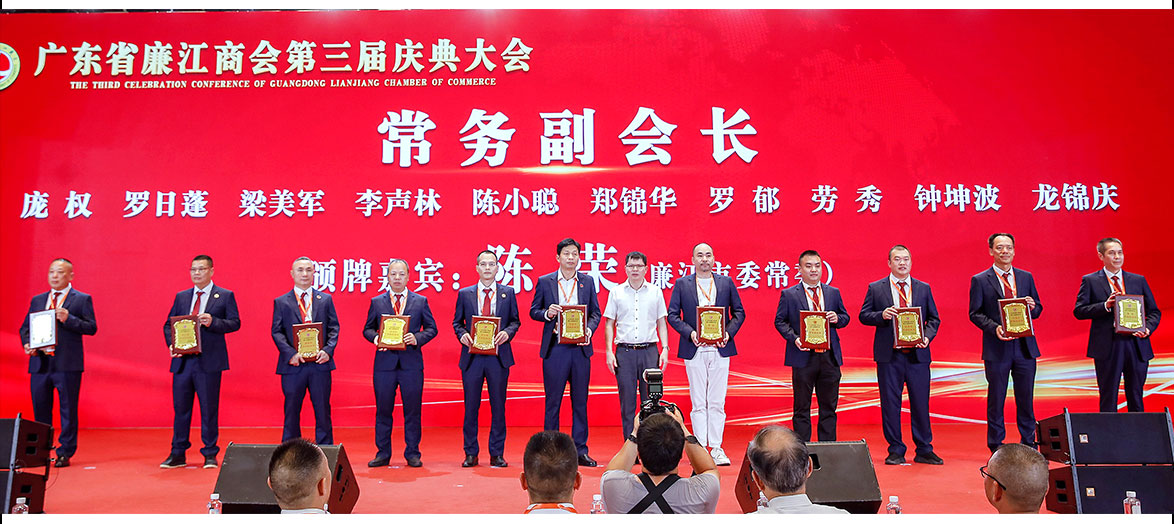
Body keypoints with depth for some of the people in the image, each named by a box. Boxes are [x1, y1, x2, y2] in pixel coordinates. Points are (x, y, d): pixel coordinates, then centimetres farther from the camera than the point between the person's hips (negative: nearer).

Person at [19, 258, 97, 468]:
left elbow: (91, 327, -5)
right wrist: (26, 344, -2)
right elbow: (25, 327, 18)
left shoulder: (82, 299, 3)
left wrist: (68, 319, -19)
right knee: (40, 410, 10)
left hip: (67, 364, -5)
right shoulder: (37, 300, 17)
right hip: (40, 363, 5)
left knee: (68, 410, -1)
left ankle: (65, 454, 5)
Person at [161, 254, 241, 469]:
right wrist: (171, 344, -2)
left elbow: (235, 322, -3)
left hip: (209, 361, -4)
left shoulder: (225, 296, 4)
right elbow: (168, 324, 16)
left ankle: (210, 455, 10)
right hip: (182, 361, 4)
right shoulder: (181, 297, 15)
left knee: (209, 409, 0)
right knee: (180, 407, 8)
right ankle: (178, 455, 17)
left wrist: (213, 322, -19)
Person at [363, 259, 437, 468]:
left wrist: (417, 338, -11)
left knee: (412, 410, 3)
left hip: (411, 362, -1)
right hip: (384, 362, 1)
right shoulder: (376, 302, 10)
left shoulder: (421, 301, 8)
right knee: (383, 410, 5)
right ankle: (383, 454, 15)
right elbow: (367, 329, 13)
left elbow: (431, 328, 8)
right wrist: (375, 337, -9)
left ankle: (412, 454, 12)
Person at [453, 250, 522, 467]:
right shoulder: (465, 294, 8)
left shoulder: (508, 293, 8)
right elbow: (457, 322, 11)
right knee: (470, 407, 4)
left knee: (498, 407, 4)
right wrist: (462, 335, -9)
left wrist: (507, 332, -11)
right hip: (472, 356, 0)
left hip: (498, 356, 0)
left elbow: (515, 321, 9)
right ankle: (470, 453, 15)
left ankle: (497, 454, 13)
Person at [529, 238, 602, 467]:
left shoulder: (588, 281, 10)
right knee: (553, 401, 3)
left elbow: (595, 312, 11)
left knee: (580, 401, 5)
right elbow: (533, 311, 9)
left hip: (580, 348, 2)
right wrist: (547, 313, -12)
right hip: (554, 348, -2)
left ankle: (580, 450, 12)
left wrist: (589, 329, -7)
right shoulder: (545, 282, 5)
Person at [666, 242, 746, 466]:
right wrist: (689, 332, -11)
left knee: (717, 402, 2)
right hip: (695, 349, -1)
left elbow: (739, 312, 11)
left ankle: (716, 448, 10)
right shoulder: (682, 284, 6)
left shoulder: (726, 282, 9)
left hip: (720, 349, 1)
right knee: (698, 403, 2)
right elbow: (672, 315, 4)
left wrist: (729, 332, -5)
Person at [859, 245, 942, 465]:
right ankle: (896, 451, 13)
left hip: (917, 355, 1)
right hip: (889, 356, -1)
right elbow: (863, 315, 3)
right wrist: (882, 315, -15)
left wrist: (927, 336, -6)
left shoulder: (924, 289, 11)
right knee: (890, 404, 3)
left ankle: (924, 450, 15)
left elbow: (934, 319, 11)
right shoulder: (875, 288, 5)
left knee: (921, 403, 4)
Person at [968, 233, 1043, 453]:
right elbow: (975, 313, -3)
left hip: (1024, 346, 3)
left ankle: (1029, 445, 19)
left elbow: (1037, 309, 15)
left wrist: (1032, 307, -8)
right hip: (997, 349, -3)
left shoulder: (1026, 277, 11)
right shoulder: (980, 280, 0)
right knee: (996, 399, 4)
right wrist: (994, 328, -18)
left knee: (1026, 398, 8)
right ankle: (996, 447, 13)